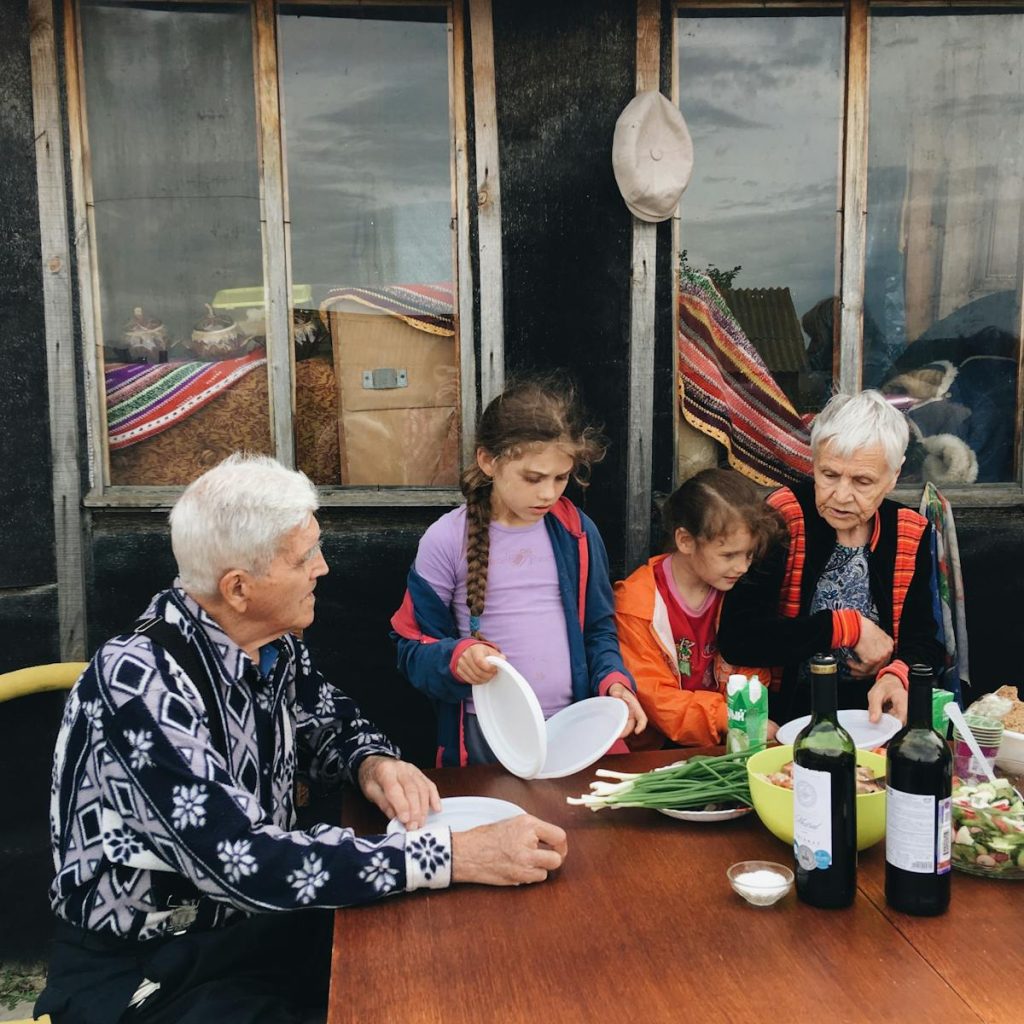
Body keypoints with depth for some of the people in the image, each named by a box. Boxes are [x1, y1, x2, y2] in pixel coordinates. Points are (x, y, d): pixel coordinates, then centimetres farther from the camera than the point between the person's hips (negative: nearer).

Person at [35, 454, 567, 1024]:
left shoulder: (273, 647, -5)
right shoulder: (140, 682, -27)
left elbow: (332, 722, 14)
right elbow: (242, 862, -33)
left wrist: (373, 763, -10)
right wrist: (452, 856, -33)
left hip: (258, 918, 7)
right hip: (140, 968, -7)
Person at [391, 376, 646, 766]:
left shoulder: (578, 533, 4)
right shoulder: (446, 540, -6)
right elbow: (414, 647, -1)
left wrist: (613, 680, -3)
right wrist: (456, 658, -21)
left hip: (573, 728, 3)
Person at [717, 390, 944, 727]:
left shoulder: (911, 535, 5)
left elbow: (923, 639, 5)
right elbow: (735, 636, -18)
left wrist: (896, 676, -20)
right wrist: (850, 627, -14)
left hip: (877, 712, 4)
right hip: (787, 709, -4)